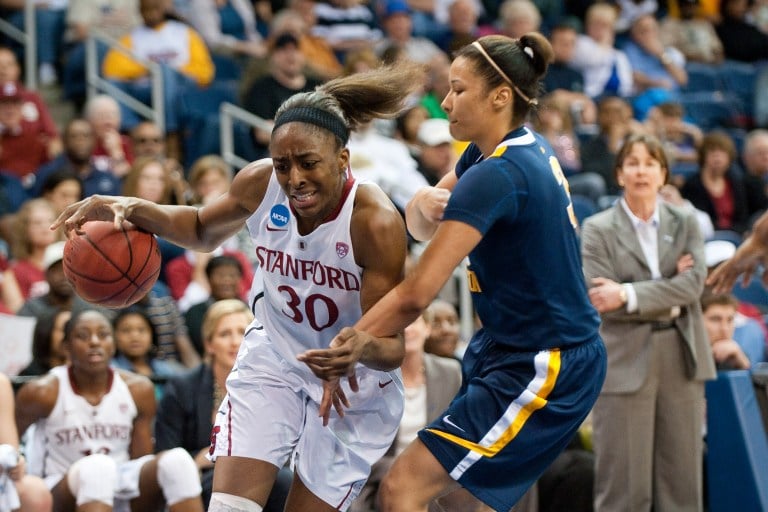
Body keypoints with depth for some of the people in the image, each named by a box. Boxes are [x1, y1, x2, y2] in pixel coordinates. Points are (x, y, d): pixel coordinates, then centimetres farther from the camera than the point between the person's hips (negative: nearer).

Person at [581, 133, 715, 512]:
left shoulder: (685, 224, 11)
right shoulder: (598, 230, 2)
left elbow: (694, 283, -6)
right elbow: (603, 301, -10)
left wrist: (629, 295, -15)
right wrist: (668, 299, -9)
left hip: (680, 358, 3)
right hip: (625, 362, -3)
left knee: (682, 475, 5)